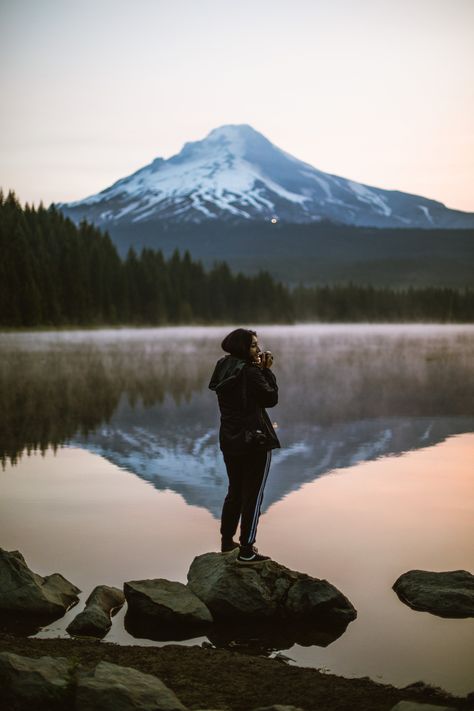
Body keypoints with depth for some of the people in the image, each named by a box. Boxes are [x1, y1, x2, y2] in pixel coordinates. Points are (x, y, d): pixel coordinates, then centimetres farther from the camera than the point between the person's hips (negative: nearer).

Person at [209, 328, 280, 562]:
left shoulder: (223, 370, 5)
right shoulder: (250, 373, -19)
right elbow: (271, 398, -10)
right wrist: (266, 370, -6)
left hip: (229, 440, 8)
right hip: (254, 440, -8)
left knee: (235, 491, 22)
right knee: (253, 495, 0)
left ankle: (227, 541, 30)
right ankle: (246, 550, 1)